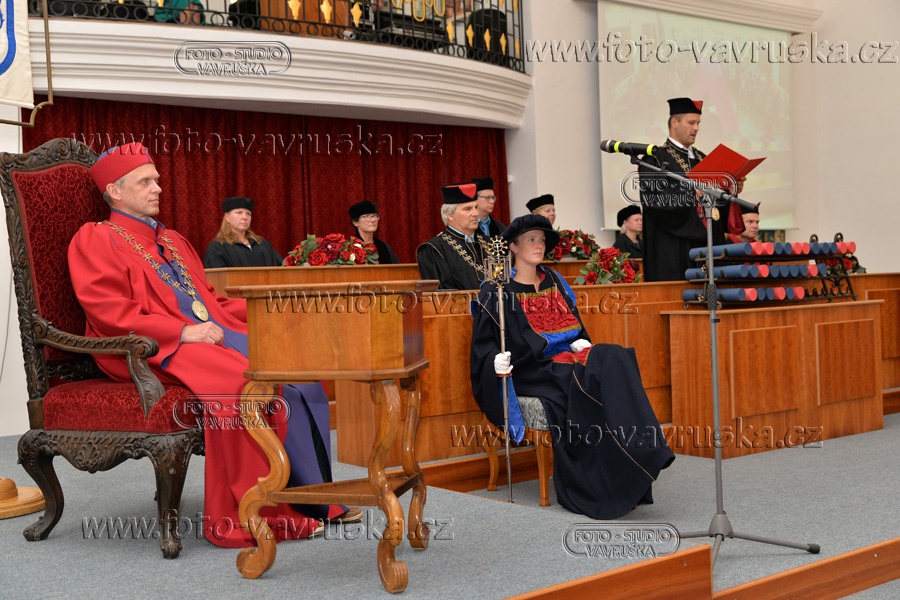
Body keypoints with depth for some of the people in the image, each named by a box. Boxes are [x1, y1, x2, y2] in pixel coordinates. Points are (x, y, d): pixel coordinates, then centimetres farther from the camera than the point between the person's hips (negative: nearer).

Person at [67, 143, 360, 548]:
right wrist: (183, 332, -18)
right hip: (156, 349, -7)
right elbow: (109, 311, -11)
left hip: (213, 334, 8)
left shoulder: (172, 241, 27)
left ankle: (317, 497, -12)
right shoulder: (96, 239, 2)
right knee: (240, 381, -34)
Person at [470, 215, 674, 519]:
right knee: (584, 382, -34)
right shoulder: (497, 291, 3)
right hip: (530, 370, -5)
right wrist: (496, 362, -24)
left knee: (613, 359, -27)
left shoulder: (554, 282, 20)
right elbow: (483, 344, -2)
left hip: (567, 358, 5)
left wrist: (582, 344, -1)